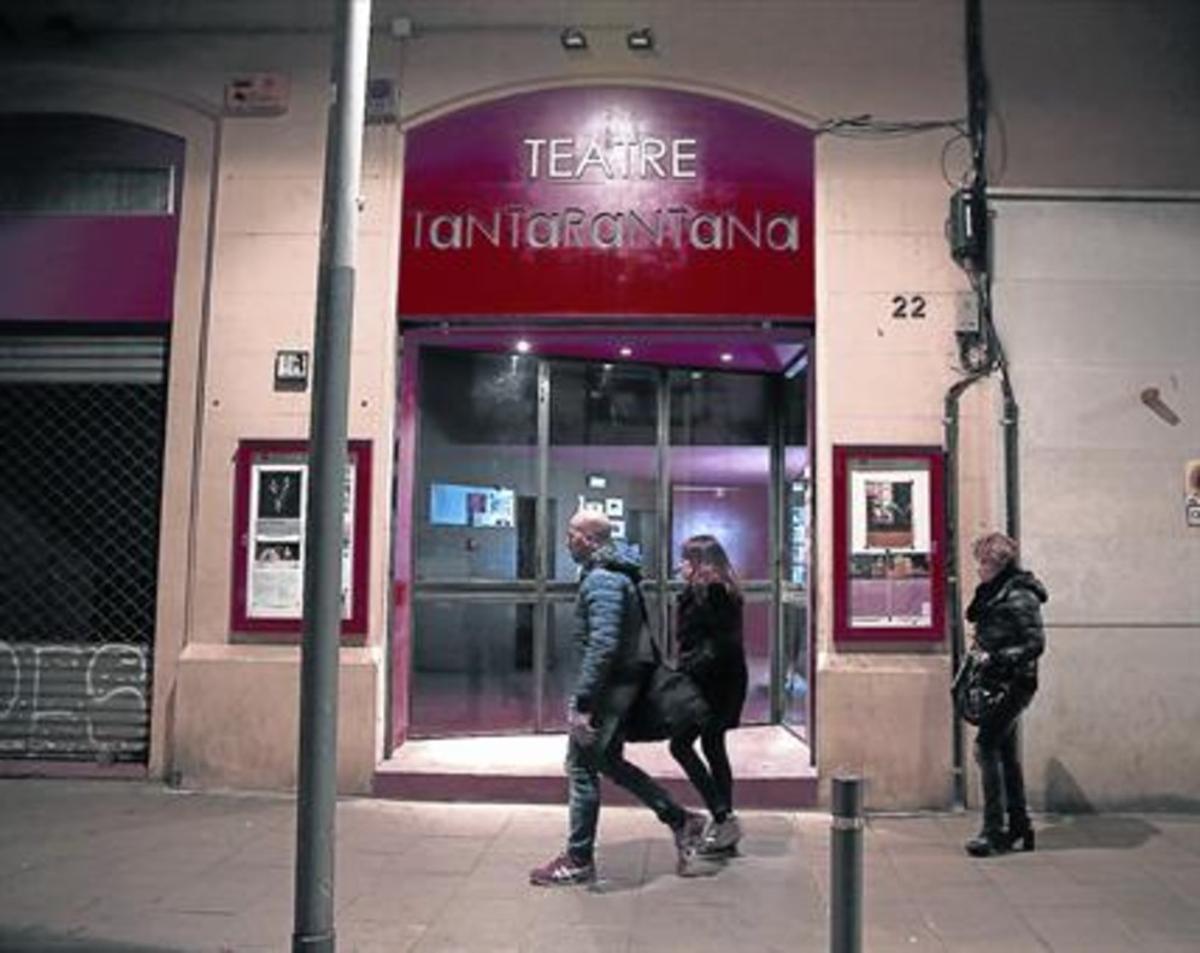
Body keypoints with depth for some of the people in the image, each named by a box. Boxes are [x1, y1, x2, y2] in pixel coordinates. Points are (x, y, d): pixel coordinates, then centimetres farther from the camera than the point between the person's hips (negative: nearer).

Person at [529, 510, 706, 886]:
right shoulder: (617, 573, 14)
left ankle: (578, 861, 13)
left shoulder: (602, 580, -19)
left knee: (582, 766, 1)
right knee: (608, 761, 19)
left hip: (610, 683, -10)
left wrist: (580, 704, -26)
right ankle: (681, 821, 23)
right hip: (624, 682, 10)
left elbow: (603, 645, -27)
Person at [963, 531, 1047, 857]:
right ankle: (1019, 827, 23)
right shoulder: (993, 594, 14)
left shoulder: (1019, 596, -13)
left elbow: (1035, 643, -19)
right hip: (997, 684, 10)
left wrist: (995, 658, -23)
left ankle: (994, 830, -11)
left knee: (986, 746, -14)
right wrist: (977, 654, 8)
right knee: (1004, 752, 13)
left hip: (1013, 684, -10)